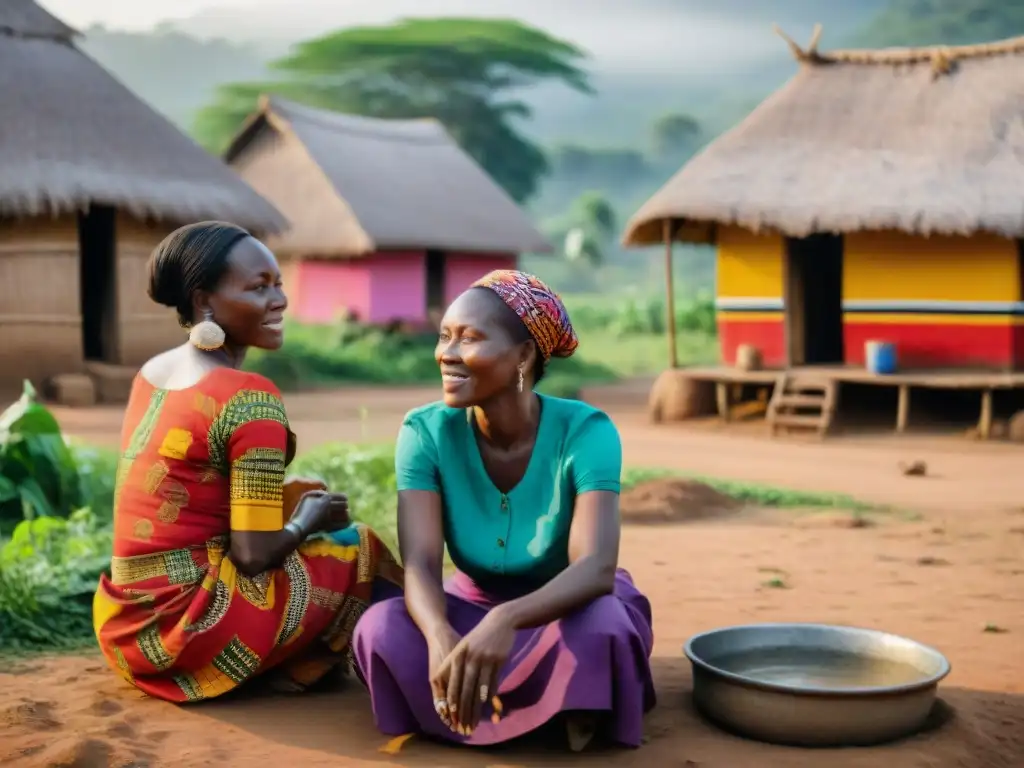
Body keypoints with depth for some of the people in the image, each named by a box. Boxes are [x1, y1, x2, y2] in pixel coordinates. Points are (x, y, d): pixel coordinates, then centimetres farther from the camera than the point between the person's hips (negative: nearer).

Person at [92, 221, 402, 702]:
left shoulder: (152, 372, 8)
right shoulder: (249, 398, -17)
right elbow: (255, 556, -18)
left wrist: (305, 506, 16)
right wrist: (309, 521, 2)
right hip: (184, 629, -8)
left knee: (307, 496, 23)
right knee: (361, 548, 9)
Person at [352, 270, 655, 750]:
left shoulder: (584, 432, -24)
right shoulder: (425, 432, -17)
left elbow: (597, 568, -36)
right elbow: (420, 566, -25)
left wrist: (506, 621, -56)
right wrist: (440, 636, -49)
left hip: (568, 605, -3)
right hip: (476, 603, 3)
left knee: (600, 629, -38)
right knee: (382, 630, -28)